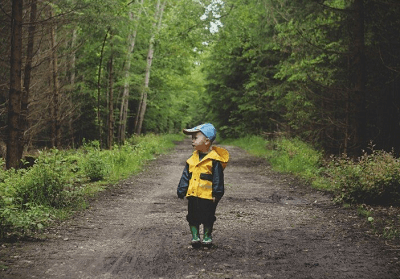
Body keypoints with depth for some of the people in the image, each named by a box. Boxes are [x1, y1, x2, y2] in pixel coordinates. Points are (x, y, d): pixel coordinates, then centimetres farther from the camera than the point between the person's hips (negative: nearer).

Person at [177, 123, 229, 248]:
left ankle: (207, 236, 23)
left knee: (208, 217, 7)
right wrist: (181, 191, 8)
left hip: (207, 195, -5)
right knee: (192, 217, 10)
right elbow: (186, 176, 12)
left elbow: (218, 178, -9)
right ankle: (195, 236, 22)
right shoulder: (193, 158, 7)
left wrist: (217, 193, -12)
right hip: (192, 194, 5)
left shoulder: (214, 159, -11)